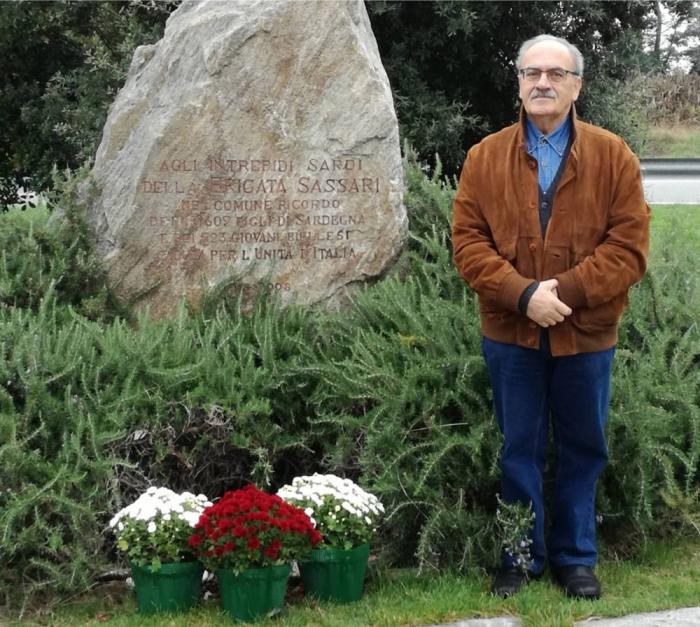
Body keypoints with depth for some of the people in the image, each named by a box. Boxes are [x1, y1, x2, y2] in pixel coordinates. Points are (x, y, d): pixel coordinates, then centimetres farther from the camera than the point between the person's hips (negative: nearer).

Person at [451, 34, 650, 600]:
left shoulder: (613, 157, -1)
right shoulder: (485, 158, 2)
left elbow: (629, 246, -7)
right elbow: (468, 240, -3)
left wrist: (565, 291, -18)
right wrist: (523, 294, -17)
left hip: (587, 335, 0)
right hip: (510, 334, 1)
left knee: (582, 450, 10)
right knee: (518, 451, 10)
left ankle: (575, 558, 24)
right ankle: (521, 558, 22)